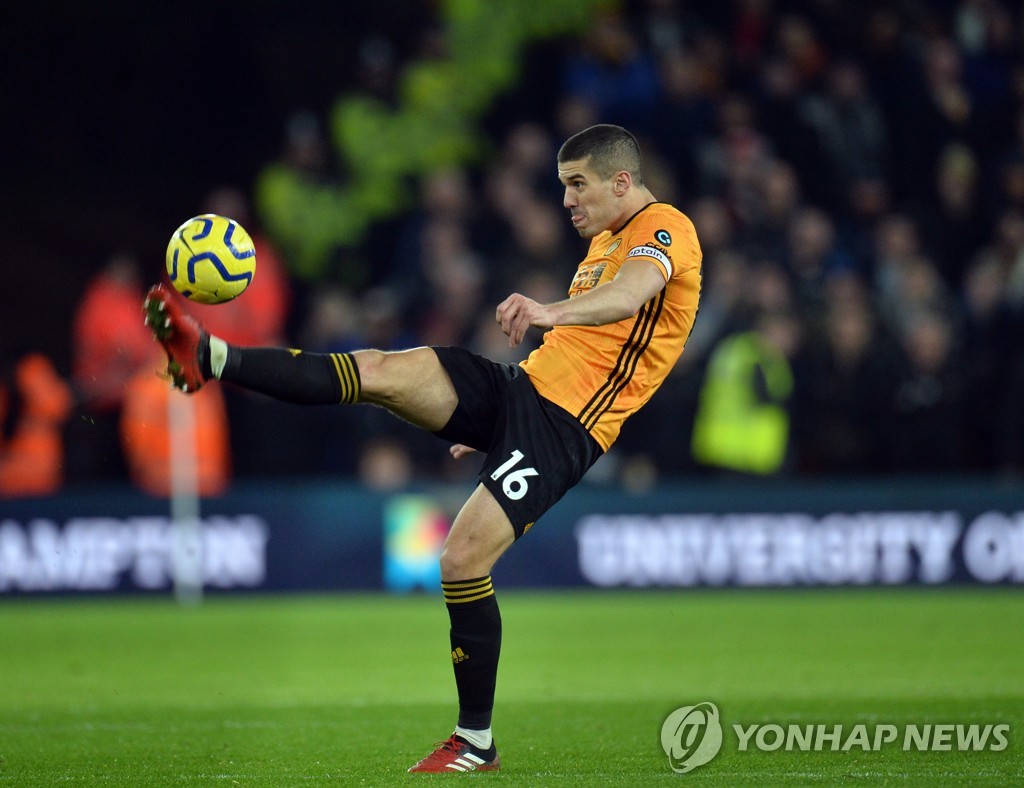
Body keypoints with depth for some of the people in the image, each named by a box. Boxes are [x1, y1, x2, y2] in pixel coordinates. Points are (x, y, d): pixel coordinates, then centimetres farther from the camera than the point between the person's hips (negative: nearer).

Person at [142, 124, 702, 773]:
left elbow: (633, 290, -31)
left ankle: (477, 743, -3)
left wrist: (552, 312, -51)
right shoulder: (604, 242, 23)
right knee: (380, 372, -12)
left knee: (463, 558, -16)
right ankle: (210, 357, -19)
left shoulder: (666, 228, -7)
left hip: (563, 426, -8)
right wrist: (486, 429, 34)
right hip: (523, 383, 8)